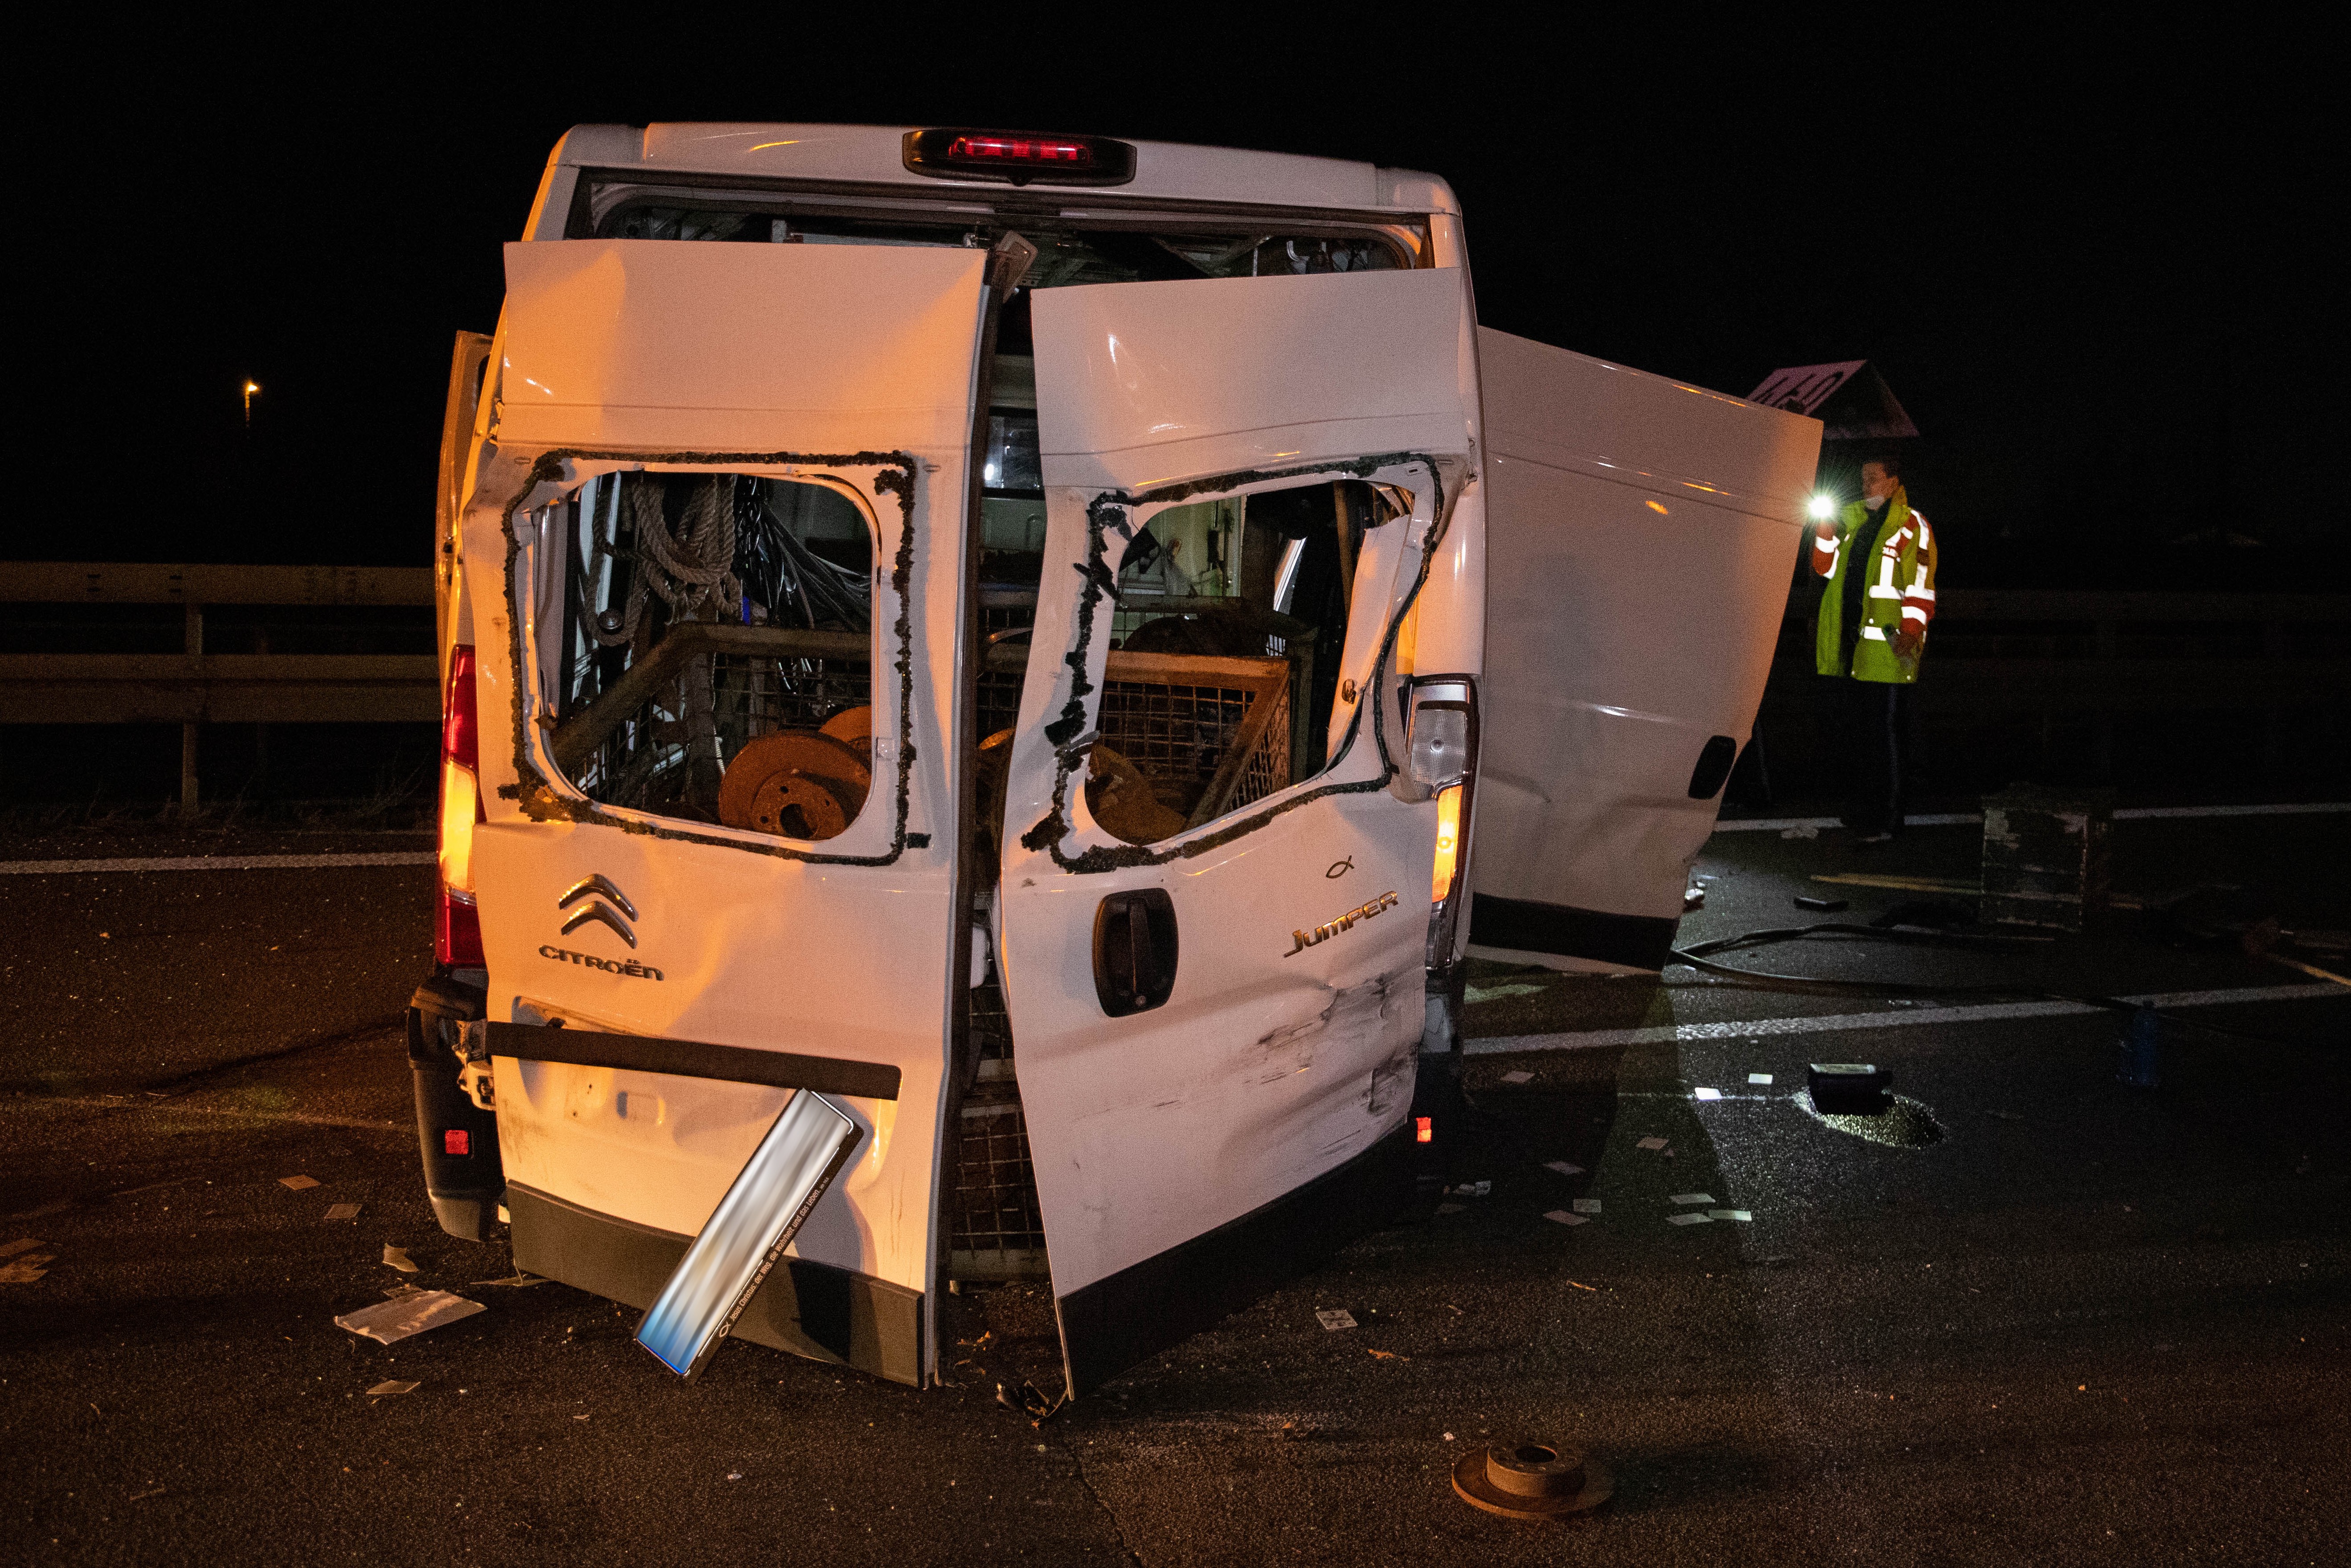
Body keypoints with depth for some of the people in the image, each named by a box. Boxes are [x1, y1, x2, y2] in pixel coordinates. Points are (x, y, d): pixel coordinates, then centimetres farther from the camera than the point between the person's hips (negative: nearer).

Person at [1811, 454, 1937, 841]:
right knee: (1857, 728, 10)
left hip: (1887, 644, -6)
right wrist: (1826, 530, 3)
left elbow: (1922, 588, -7)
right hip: (1851, 641, 7)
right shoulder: (1851, 517, 18)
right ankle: (1859, 812, 18)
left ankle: (1884, 821, 1)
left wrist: (1911, 633, -16)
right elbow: (1826, 567, 19)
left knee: (1883, 731, -4)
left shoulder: (1912, 526, -2)